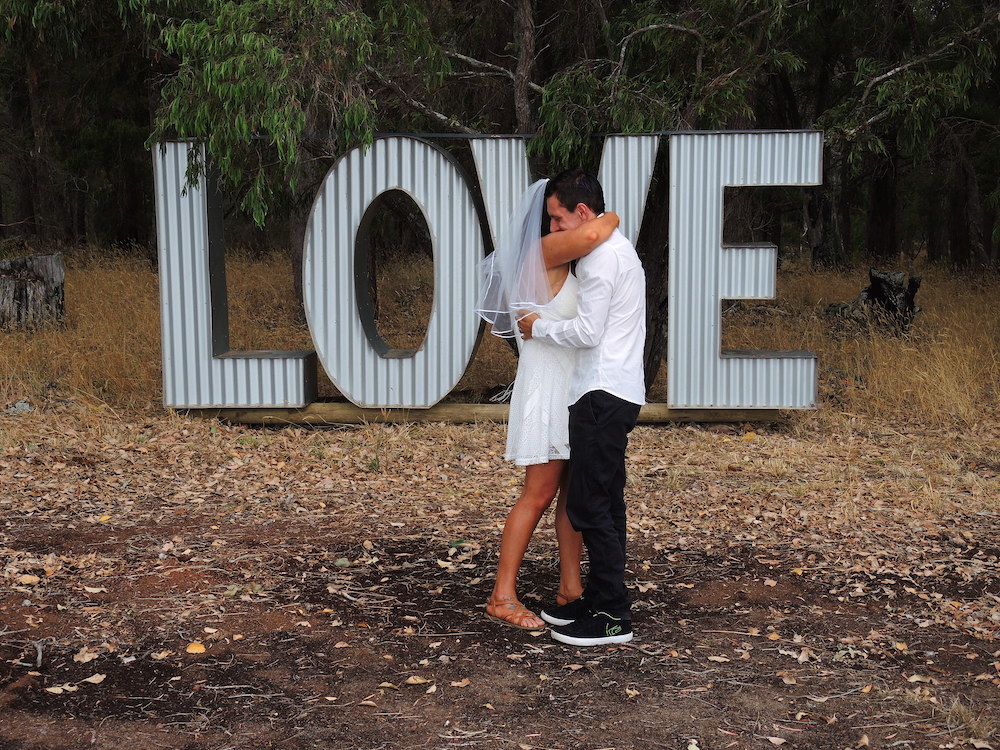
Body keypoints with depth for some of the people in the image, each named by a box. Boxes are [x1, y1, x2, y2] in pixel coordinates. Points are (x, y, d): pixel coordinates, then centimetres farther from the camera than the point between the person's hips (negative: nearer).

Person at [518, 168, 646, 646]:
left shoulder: (602, 256, -13)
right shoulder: (617, 249, 20)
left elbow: (587, 331, -19)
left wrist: (539, 328, -5)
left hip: (603, 396, -11)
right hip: (612, 393, 11)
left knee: (589, 506, -7)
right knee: (604, 503, 14)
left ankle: (613, 618, -2)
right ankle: (599, 600, 22)